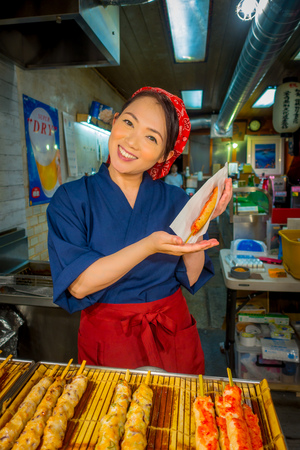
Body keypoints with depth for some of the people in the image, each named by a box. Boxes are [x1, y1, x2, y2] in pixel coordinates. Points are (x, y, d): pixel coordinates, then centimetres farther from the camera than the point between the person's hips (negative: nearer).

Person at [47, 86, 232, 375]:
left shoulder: (174, 200, -6)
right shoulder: (71, 198, -11)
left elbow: (191, 278, -6)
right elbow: (78, 285, -20)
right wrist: (148, 246, -30)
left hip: (171, 336, 2)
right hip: (106, 339, -1)